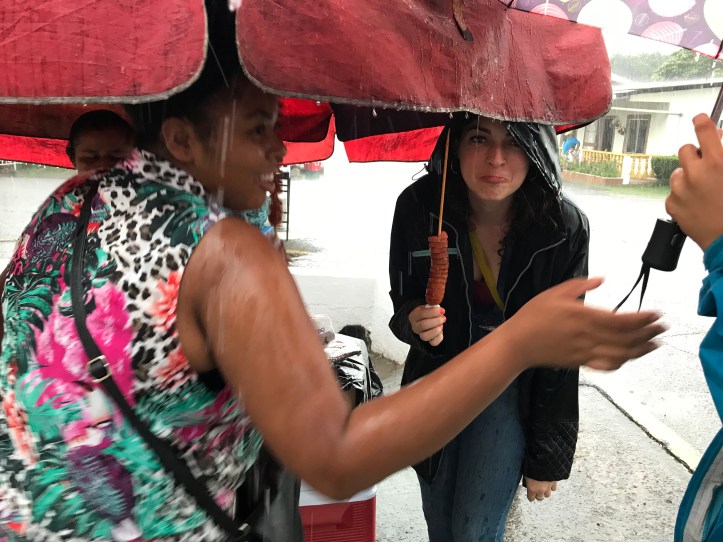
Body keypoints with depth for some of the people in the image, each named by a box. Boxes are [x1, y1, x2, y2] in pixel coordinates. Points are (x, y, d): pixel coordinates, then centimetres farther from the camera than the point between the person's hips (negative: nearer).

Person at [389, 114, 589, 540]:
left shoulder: (566, 228, -22)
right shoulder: (418, 207, -20)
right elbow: (402, 302, -4)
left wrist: (547, 458, -6)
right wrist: (415, 321, -30)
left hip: (513, 385, -1)